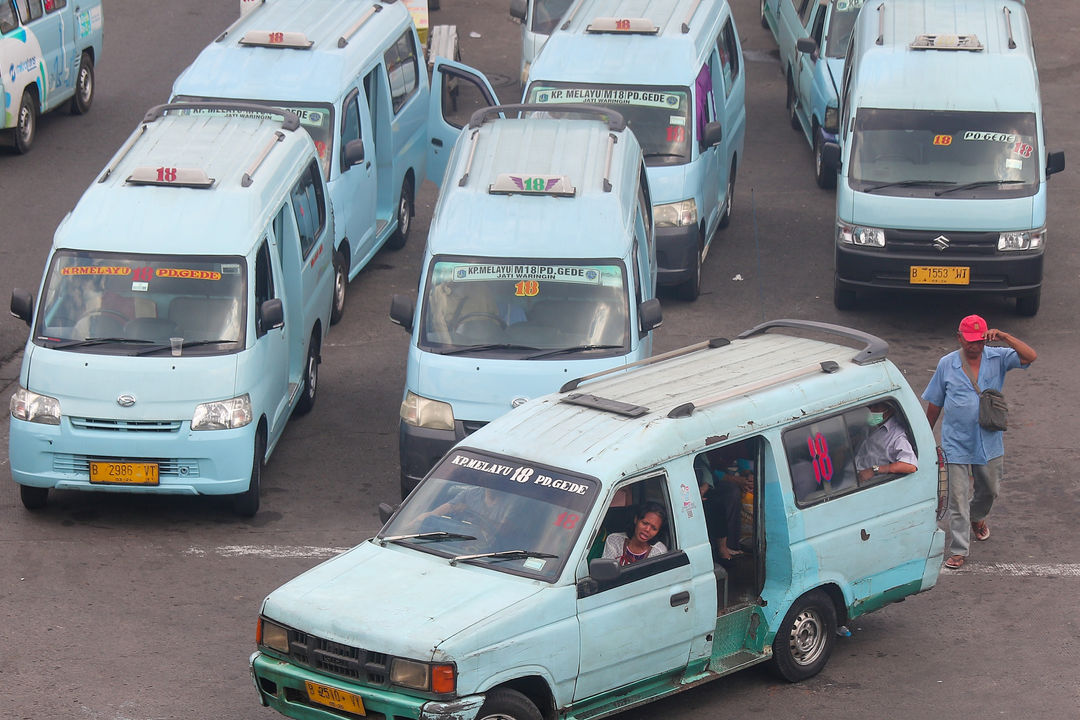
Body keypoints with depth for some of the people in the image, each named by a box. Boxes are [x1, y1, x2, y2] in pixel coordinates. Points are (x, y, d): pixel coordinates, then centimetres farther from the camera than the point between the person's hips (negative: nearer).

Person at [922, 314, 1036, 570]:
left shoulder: (997, 359, -4)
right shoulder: (947, 365, -4)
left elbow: (1029, 356, -20)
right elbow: (934, 403, 5)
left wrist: (1004, 336, -30)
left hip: (989, 441, 2)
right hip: (957, 443, -2)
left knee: (989, 489, 22)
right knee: (958, 498, -3)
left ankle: (977, 517, 54)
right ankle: (959, 550, 4)